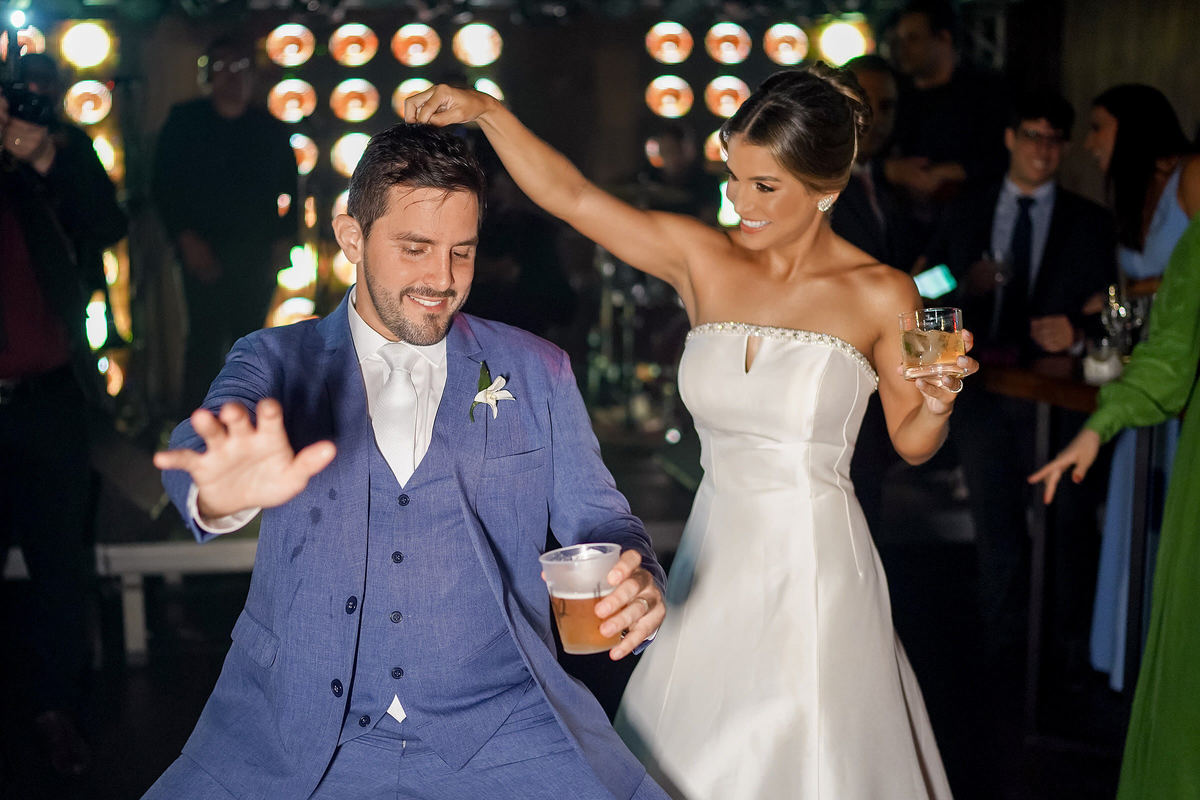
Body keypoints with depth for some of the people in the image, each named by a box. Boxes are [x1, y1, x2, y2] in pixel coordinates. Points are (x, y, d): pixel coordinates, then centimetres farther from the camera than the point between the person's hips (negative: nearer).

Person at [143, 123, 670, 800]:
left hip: (497, 724, 1)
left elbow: (597, 520, 10)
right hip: (297, 725, 0)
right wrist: (225, 491, -39)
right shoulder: (278, 361, 6)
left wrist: (635, 581, -14)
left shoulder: (536, 374, 9)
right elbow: (199, 450, -13)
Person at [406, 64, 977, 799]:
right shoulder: (702, 259, -1)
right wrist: (486, 112, -14)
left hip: (816, 566, -3)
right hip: (714, 558, 3)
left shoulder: (879, 296, -7)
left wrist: (938, 403, -17)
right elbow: (570, 194, -4)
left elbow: (911, 442, 3)